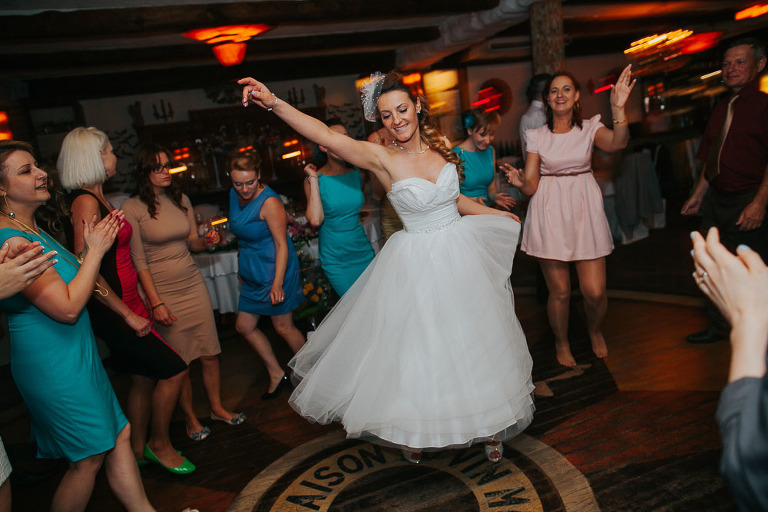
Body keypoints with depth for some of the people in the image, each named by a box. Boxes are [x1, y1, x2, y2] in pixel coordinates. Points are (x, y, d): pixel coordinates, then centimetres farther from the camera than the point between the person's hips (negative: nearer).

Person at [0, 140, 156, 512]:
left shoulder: (32, 231, 10)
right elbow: (67, 307, -24)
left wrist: (96, 246, 7)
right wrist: (96, 250, -17)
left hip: (77, 353, 10)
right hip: (55, 365, -10)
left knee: (119, 436, 14)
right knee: (89, 456, 5)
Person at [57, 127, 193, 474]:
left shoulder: (100, 199, 11)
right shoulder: (85, 202, -17)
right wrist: (128, 314, -19)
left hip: (127, 302, 9)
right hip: (111, 310, -9)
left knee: (144, 377, 15)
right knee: (173, 368, -6)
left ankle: (138, 450, 30)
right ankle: (159, 444, 13)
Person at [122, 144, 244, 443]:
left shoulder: (181, 200, 6)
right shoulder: (132, 208, -9)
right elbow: (139, 261, -10)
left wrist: (206, 241, -9)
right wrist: (156, 303, -13)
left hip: (193, 284, 5)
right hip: (162, 291, -4)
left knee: (209, 353, 8)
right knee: (179, 362, 3)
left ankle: (217, 408, 27)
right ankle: (190, 419, 23)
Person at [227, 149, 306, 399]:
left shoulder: (269, 202, -21)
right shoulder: (235, 195, 3)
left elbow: (282, 244, -22)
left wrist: (277, 283, -27)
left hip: (274, 269, -9)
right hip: (252, 272, 9)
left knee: (283, 327, 2)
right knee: (244, 326, 11)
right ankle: (277, 374, 26)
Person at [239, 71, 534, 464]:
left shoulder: (439, 148, 1)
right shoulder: (382, 158, -12)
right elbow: (326, 136, -27)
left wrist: (499, 215, 25)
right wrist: (273, 103, -39)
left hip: (459, 256, 4)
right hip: (417, 264, -4)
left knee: (473, 343, 14)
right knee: (414, 347, 8)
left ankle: (488, 425, 36)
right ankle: (413, 431, 35)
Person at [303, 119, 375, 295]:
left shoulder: (357, 175, 1)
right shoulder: (314, 180, -11)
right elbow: (315, 220, -22)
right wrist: (313, 180, -19)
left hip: (363, 250, 4)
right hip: (335, 259, -4)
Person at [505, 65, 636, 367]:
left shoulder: (589, 129, 5)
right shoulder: (537, 136, 5)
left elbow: (617, 143, -18)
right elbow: (530, 185, 1)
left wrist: (618, 107, -34)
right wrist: (518, 182, -22)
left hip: (584, 211, 1)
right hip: (549, 213, 0)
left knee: (595, 292, -2)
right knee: (559, 292, 4)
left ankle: (594, 330, 34)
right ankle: (562, 343, 32)